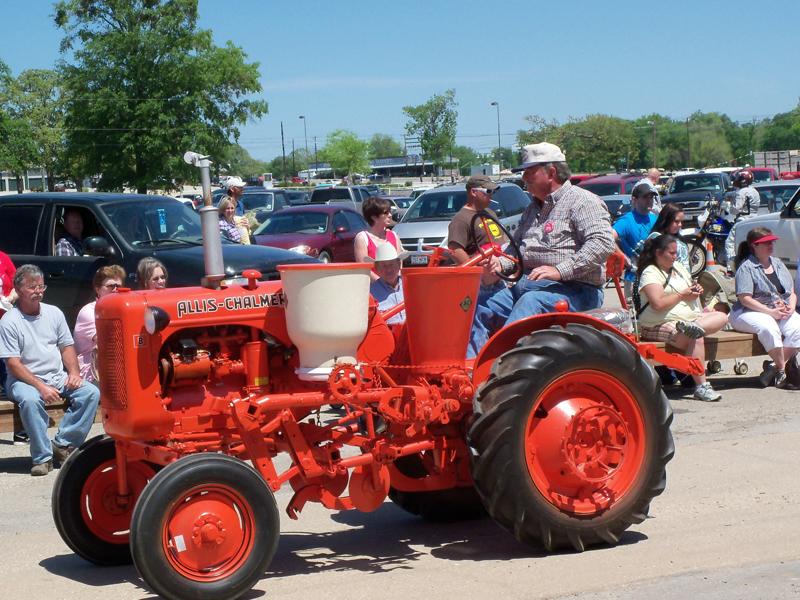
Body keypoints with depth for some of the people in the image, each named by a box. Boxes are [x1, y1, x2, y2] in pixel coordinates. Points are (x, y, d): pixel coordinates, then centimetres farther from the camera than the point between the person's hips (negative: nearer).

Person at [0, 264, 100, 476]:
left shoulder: (54, 313, 9)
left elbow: (67, 347, 14)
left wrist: (74, 372, -6)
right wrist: (41, 387, -24)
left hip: (58, 377, 5)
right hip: (25, 380, -5)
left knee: (91, 393, -17)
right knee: (30, 400, -38)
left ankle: (63, 444, -10)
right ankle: (42, 457, -24)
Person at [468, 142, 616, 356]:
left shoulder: (583, 201, -5)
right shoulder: (533, 208, 25)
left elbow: (603, 242, -19)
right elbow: (515, 245, 32)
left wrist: (560, 270, -25)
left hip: (573, 290, -8)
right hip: (527, 284, 9)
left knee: (531, 302, -36)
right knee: (481, 308, -9)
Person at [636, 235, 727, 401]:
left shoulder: (678, 267, 18)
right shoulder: (650, 273, -9)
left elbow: (690, 289, 29)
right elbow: (658, 303, -22)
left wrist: (696, 290, 4)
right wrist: (682, 295, -11)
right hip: (660, 325, -9)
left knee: (722, 317, -6)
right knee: (696, 338, -33)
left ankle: (694, 327, -32)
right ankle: (701, 387, -33)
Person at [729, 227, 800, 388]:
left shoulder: (778, 263, 18)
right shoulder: (746, 267, -4)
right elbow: (745, 299, -15)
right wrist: (771, 312, -20)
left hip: (782, 313, 6)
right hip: (750, 313, -6)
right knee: (769, 328, -38)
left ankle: (775, 368, -20)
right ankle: (782, 368, -23)